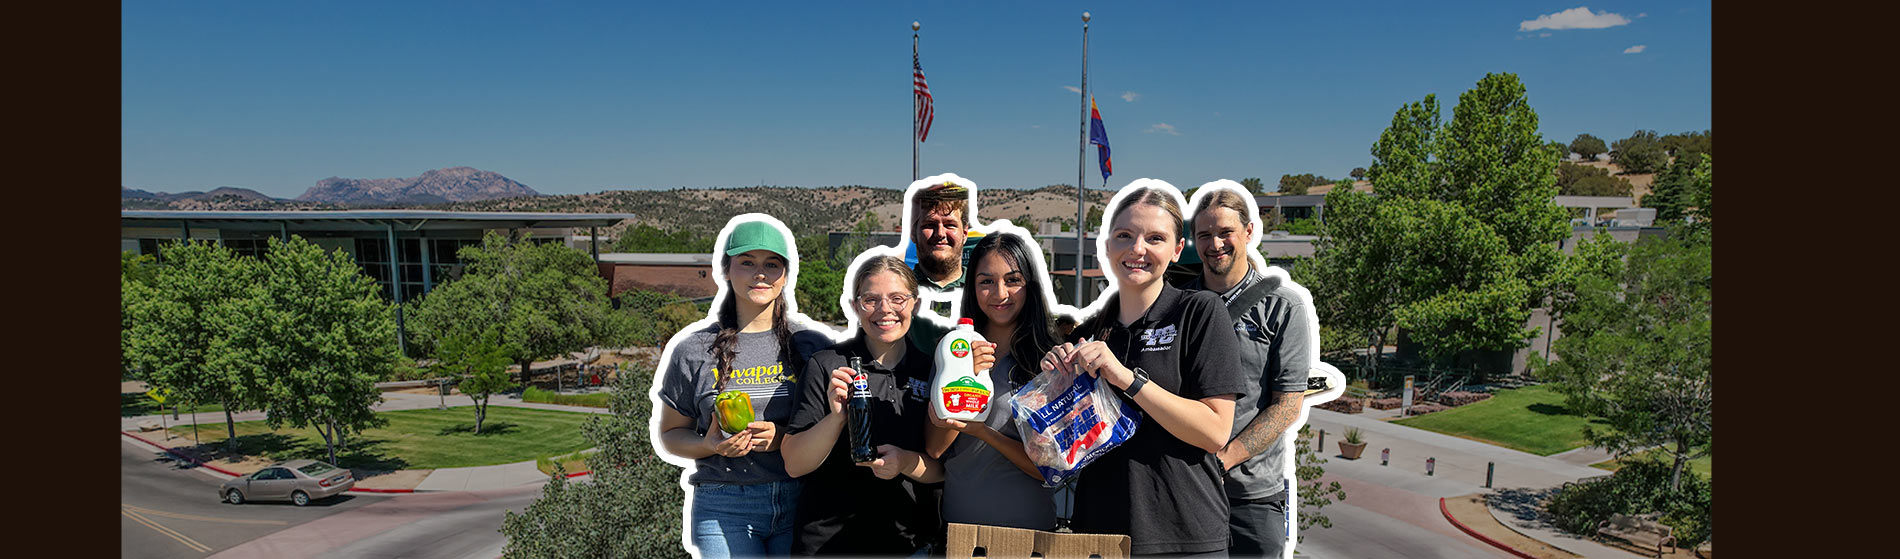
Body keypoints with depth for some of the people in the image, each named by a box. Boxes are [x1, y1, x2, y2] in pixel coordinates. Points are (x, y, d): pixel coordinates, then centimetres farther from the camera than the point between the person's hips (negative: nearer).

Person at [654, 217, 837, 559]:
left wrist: (783, 438, -11)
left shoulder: (813, 345, 5)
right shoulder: (693, 350, 5)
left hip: (801, 502, 1)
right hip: (724, 510, 0)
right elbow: (670, 434, 11)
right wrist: (711, 445, -10)